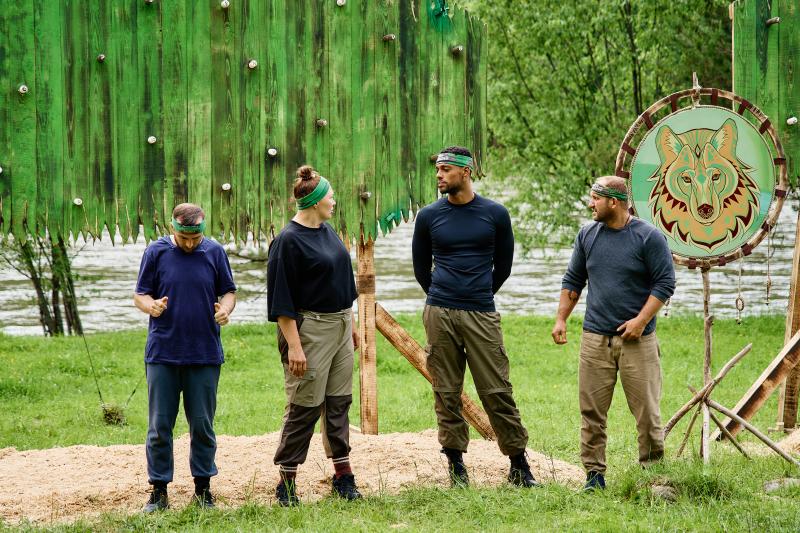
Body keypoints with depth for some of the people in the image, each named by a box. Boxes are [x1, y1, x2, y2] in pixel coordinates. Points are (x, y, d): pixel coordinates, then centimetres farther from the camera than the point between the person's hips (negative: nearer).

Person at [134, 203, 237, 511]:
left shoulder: (214, 252, 4)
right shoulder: (156, 252, 1)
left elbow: (228, 292, 10)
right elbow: (140, 295, 4)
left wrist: (225, 309, -13)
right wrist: (151, 306, -19)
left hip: (205, 355, 1)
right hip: (162, 354, -1)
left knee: (202, 425, 6)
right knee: (159, 425, 1)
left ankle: (203, 487, 16)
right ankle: (159, 490, 8)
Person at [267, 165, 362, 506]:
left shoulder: (327, 231, 11)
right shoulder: (288, 241, -15)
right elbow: (281, 299, -17)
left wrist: (350, 324, 22)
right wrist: (293, 346, -21)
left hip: (340, 327, 8)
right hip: (310, 330, -8)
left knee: (339, 402, 11)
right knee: (305, 407, -6)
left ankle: (343, 476, 17)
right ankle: (286, 483, 2)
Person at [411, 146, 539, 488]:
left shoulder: (495, 214, 3)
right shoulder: (429, 216, 5)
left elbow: (503, 265, 14)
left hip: (482, 315, -1)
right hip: (439, 315, 1)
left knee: (497, 392, -4)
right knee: (447, 392, 3)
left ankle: (519, 466, 2)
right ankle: (455, 463, 11)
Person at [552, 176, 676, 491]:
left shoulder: (648, 237, -5)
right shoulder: (588, 235, 9)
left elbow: (665, 283, -5)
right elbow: (573, 281, 18)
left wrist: (641, 320, -12)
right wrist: (561, 319, 11)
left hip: (636, 338, -4)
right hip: (595, 338, 4)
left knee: (646, 410, -3)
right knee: (592, 411, 2)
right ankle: (594, 474, 8)